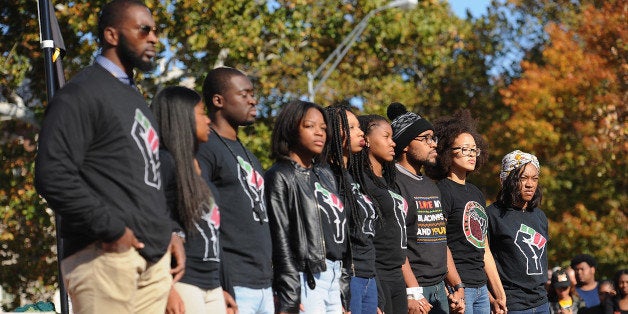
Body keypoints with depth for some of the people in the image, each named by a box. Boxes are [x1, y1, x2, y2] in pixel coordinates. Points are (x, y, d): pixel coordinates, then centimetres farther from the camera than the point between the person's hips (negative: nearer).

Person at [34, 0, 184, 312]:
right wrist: (111, 229, -17)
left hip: (154, 259, 9)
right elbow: (53, 177, -17)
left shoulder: (134, 98, 24)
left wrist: (169, 231, 15)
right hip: (106, 255, -9)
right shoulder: (81, 94, -6)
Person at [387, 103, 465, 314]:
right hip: (413, 290, -9)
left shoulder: (431, 186, 20)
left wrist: (457, 286, 15)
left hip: (439, 288, 9)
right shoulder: (394, 183, -9)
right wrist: (412, 292, -22)